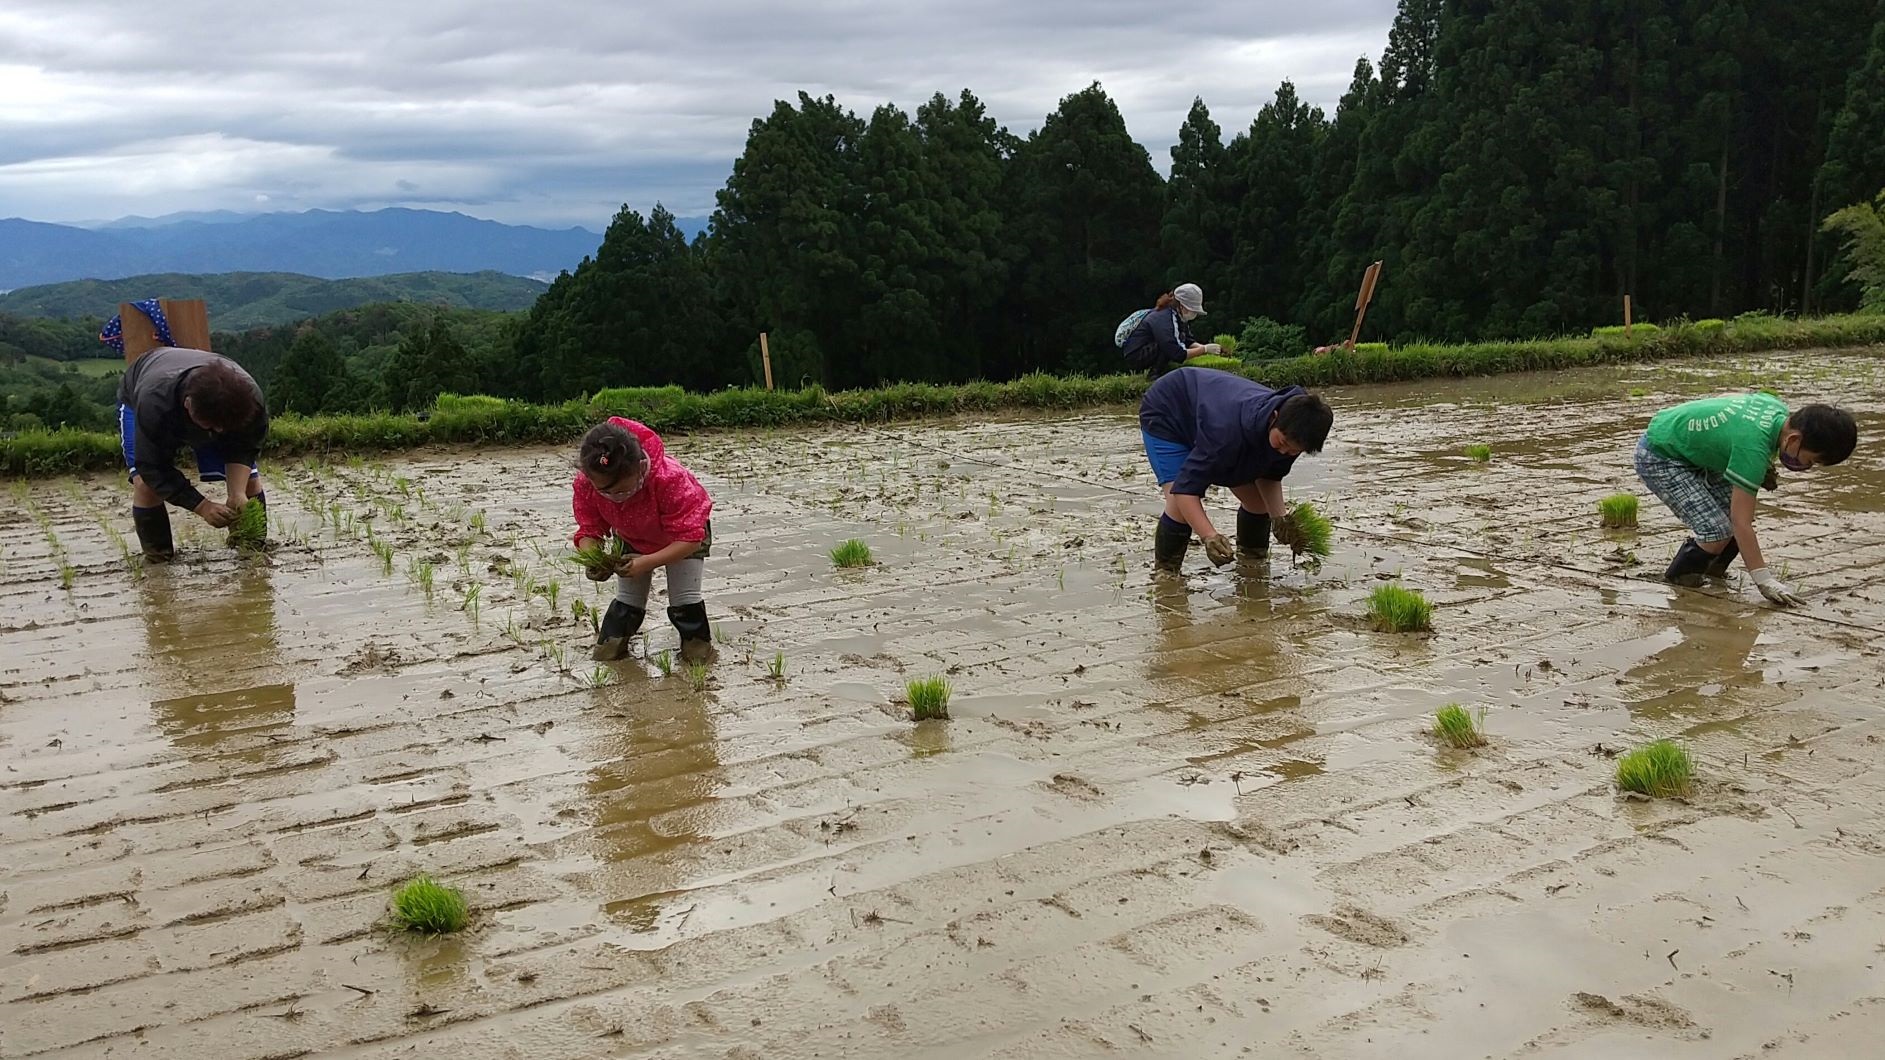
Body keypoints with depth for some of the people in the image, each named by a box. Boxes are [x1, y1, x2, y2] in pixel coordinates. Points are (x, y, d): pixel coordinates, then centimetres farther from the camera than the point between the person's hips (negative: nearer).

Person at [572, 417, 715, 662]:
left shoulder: (671, 479, -47)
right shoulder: (585, 483, -34)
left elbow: (689, 538, -43)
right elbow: (589, 531, -21)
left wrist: (647, 563, -55)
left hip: (683, 534, -3)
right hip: (632, 539, 3)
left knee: (685, 597, -6)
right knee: (627, 598, 5)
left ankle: (698, 642, 14)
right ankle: (611, 642, 24)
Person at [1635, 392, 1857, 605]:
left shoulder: (1780, 410, -8)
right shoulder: (1753, 447, -34)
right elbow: (1741, 523, -31)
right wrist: (1764, 581, -29)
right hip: (1658, 460, -10)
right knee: (1718, 532, -16)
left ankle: (1711, 569, 20)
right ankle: (1678, 579, 7)